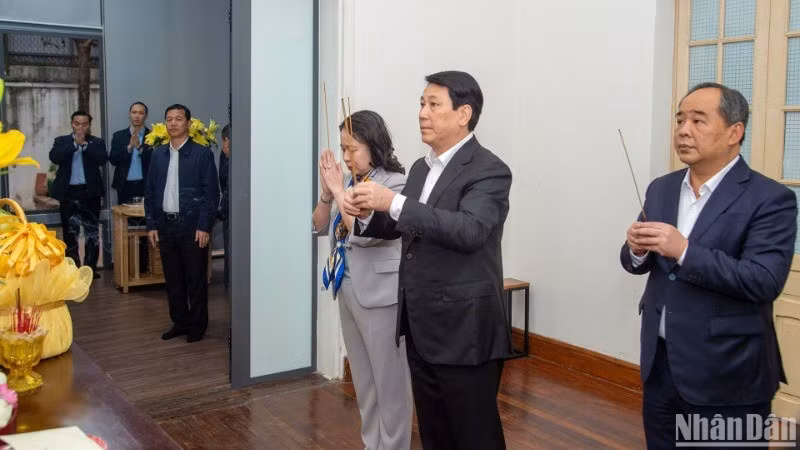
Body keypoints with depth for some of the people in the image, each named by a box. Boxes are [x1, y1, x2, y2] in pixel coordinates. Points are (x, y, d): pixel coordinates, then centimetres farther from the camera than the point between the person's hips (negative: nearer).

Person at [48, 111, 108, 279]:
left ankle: (90, 268, 10)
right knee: (70, 233, 6)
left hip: (90, 192, -1)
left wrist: (84, 143, -16)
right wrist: (75, 143, -15)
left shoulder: (97, 142, 6)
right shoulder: (61, 141, 8)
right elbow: (54, 157, -11)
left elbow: (102, 159, -11)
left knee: (92, 232, 2)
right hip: (68, 192, 1)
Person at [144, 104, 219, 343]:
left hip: (192, 227, -4)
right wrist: (151, 225, 5)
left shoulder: (202, 153, -4)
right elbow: (150, 192, 12)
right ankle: (180, 322, 25)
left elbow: (212, 193, -7)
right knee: (172, 279, 12)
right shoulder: (158, 155, 10)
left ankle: (197, 325, 15)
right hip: (166, 226, 5)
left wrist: (204, 226, -12)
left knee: (196, 279, 3)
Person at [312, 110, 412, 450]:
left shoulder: (394, 183, -15)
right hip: (347, 288, 8)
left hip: (379, 292, -8)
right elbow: (321, 226, 11)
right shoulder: (348, 183, 6)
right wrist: (327, 192, -5)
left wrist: (338, 190, -16)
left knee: (389, 379, 5)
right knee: (362, 377, 19)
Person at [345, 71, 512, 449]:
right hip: (421, 329, 8)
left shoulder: (489, 171, -13)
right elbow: (399, 227, 20)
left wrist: (394, 202, -30)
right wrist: (366, 214, -2)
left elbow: (470, 230, -28)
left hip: (464, 331, -8)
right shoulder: (421, 168, 12)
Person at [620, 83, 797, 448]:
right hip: (660, 364, 6)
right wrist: (637, 249, -13)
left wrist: (684, 250, -29)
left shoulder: (770, 199, -11)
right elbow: (637, 264, 10)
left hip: (726, 377, -5)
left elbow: (765, 282, -21)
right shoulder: (661, 189, 7)